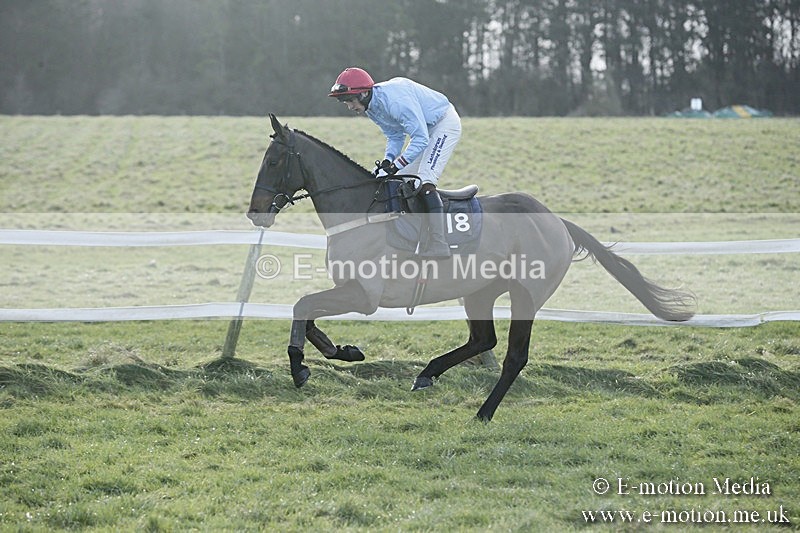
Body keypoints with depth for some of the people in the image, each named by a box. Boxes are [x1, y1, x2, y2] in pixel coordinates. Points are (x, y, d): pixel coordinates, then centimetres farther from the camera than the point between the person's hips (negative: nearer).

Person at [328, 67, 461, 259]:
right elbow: (395, 136, 7)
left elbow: (420, 139, -33)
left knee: (424, 181, -22)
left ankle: (438, 244, -27)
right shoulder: (371, 107, -3)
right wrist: (387, 162, -11)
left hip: (445, 123, -10)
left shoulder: (396, 100, -34)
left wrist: (393, 167, -33)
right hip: (424, 128, 10)